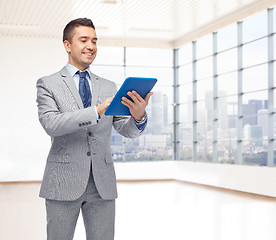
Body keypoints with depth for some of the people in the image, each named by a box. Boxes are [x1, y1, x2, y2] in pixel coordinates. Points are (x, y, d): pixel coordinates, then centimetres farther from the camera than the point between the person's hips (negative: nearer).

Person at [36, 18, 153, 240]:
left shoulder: (109, 87, 12)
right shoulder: (48, 84, 3)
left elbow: (128, 130, 5)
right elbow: (51, 124, -15)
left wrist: (139, 116, -19)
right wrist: (97, 111, -25)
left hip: (103, 183, 3)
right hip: (64, 182, -3)